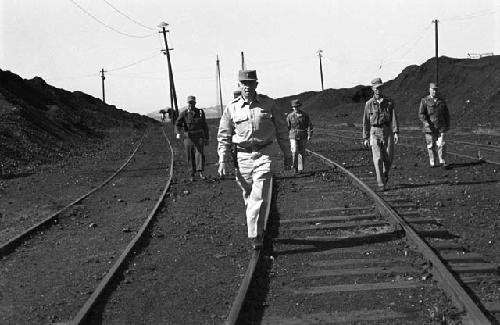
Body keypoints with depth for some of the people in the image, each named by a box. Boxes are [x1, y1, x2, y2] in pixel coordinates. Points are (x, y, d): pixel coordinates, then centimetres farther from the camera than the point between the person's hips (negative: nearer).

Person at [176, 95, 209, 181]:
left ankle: (200, 172, -22)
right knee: (190, 156, 5)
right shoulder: (184, 113, -1)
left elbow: (205, 126, 12)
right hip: (188, 137, 0)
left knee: (199, 153, -16)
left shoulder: (200, 112, 5)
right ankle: (192, 174, 15)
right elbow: (178, 123, -13)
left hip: (199, 136, 0)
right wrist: (179, 133, -34)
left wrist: (207, 138, 11)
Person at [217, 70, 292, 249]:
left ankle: (255, 236, -11)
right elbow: (223, 136, 7)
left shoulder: (268, 104, 1)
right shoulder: (232, 108, 2)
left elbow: (281, 129, 10)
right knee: (248, 197, 9)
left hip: (263, 155, -2)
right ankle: (257, 230, 26)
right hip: (243, 155, 2)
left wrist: (287, 154, 12)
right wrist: (223, 161, 0)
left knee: (259, 197, -11)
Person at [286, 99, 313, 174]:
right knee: (294, 152, -14)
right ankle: (295, 167, 0)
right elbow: (287, 127, 9)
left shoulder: (304, 115, -1)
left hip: (303, 137, 1)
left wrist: (309, 135, -7)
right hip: (293, 136, -1)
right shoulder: (290, 116, 0)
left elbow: (309, 125, 1)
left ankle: (300, 169, 15)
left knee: (302, 152, 4)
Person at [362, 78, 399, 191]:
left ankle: (385, 173, 34)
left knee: (388, 157, 2)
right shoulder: (369, 104, 4)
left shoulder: (389, 102, 4)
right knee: (378, 158, -10)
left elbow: (393, 117, -2)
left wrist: (396, 132, -13)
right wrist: (365, 138, 6)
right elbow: (366, 122, 8)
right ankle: (381, 184, -9)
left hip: (387, 131, 1)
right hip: (375, 132, -1)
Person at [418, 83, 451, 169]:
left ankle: (443, 161, -3)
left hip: (441, 127, 1)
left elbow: (446, 114, 18)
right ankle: (433, 163, 13)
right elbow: (421, 114, -6)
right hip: (429, 126, -1)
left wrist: (448, 125, 14)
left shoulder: (441, 100, 10)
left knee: (441, 144, -10)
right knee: (431, 146, 3)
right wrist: (425, 122, -21)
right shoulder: (425, 101, 1)